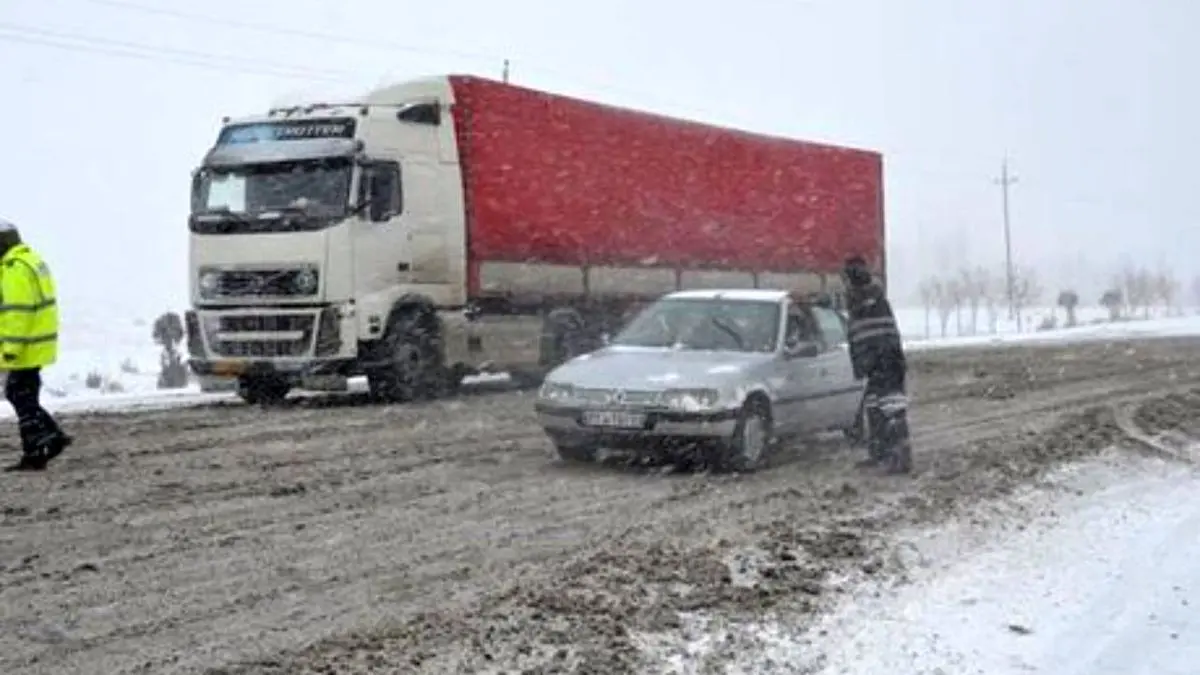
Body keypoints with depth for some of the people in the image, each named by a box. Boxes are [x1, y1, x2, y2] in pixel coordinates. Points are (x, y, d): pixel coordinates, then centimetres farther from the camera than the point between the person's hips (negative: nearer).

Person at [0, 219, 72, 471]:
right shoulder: (32, 260, 15)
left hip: (25, 347, -10)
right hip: (36, 344, 10)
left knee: (23, 399, -3)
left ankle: (34, 455, 2)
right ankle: (53, 436, 15)